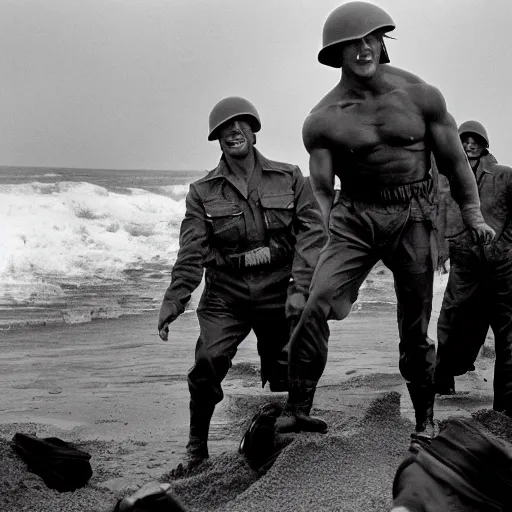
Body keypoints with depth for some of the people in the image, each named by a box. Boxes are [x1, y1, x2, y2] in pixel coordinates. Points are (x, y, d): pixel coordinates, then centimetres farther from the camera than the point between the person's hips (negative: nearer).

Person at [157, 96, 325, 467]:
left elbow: (312, 233, -5)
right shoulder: (203, 192, 4)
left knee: (286, 374, 0)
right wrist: (174, 299, -17)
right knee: (209, 361, -19)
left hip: (278, 294, 1)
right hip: (225, 296, 0)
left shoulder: (290, 179, 4)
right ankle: (196, 448, -2)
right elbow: (192, 252, -3)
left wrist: (300, 288, -17)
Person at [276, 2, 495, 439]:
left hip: (413, 216, 0)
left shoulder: (421, 96, 0)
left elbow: (454, 160, 8)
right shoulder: (323, 119, -1)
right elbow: (321, 190, 1)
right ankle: (298, 411, -12)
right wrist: (326, 240, -11)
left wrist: (473, 214, 10)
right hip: (354, 217, 0)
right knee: (316, 306, -19)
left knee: (415, 328, 7)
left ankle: (425, 420, 26)